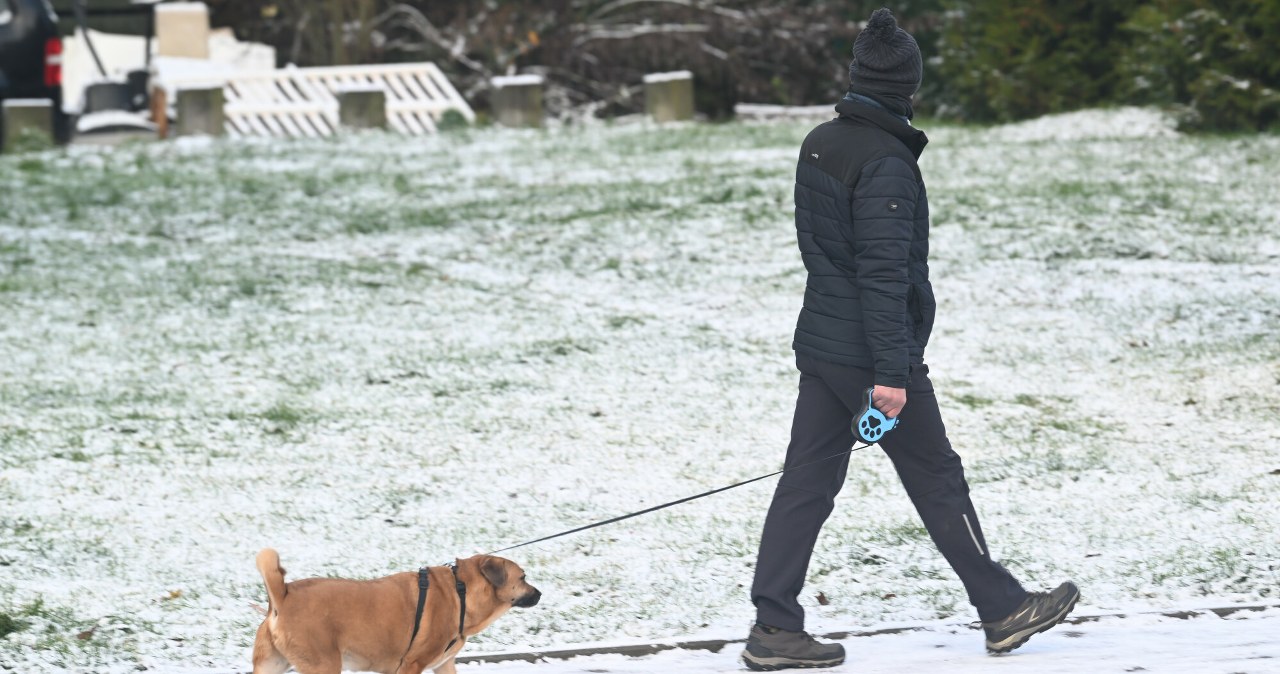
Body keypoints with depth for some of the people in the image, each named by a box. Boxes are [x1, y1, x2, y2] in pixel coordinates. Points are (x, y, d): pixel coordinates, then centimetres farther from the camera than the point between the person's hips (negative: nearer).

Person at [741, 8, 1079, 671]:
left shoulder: (818, 145, 8)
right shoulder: (886, 162, -19)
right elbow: (884, 273, -23)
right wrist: (892, 372, -22)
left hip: (819, 341, 8)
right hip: (871, 352, -8)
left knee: (807, 484, 6)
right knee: (938, 480, 4)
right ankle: (1003, 611, 15)